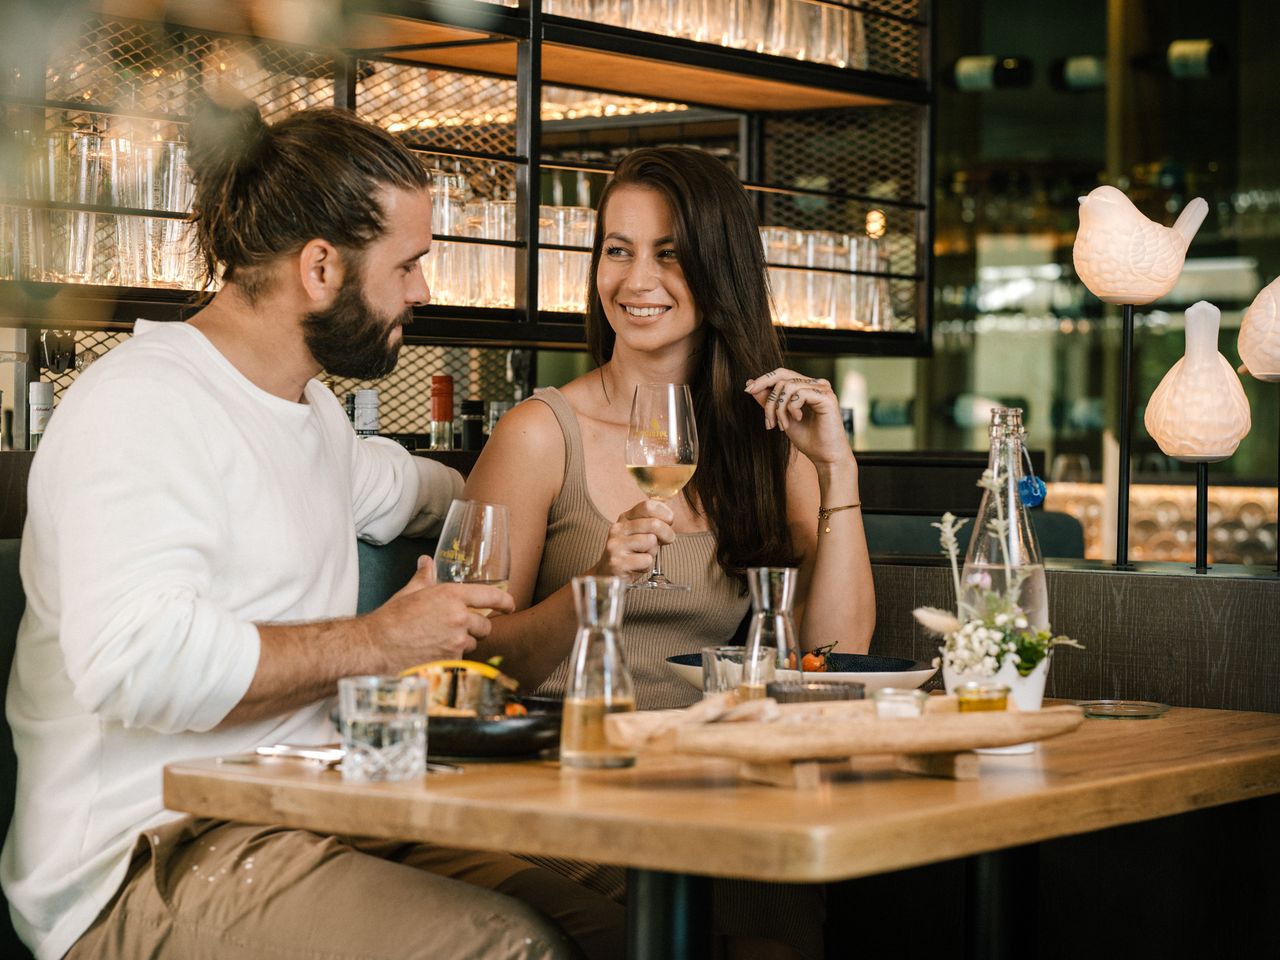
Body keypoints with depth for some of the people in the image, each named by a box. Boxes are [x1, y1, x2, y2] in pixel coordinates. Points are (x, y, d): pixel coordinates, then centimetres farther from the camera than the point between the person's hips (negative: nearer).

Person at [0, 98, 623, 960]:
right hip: (148, 862, -9)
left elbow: (397, 486, 44)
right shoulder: (142, 407, -14)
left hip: (305, 817, 9)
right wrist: (377, 643, -18)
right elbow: (135, 662, -28)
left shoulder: (313, 411, 18)